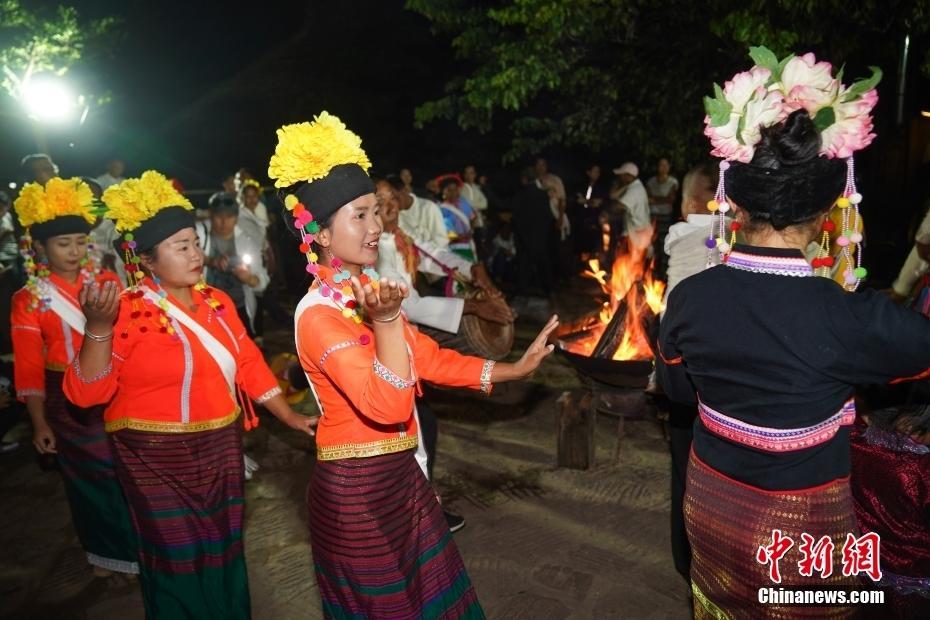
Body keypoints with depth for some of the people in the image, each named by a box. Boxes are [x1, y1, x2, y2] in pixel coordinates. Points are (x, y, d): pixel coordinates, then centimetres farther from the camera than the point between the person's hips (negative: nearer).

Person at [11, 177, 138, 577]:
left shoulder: (106, 282, -2)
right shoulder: (28, 300, -7)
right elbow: (29, 367, -6)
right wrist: (39, 422, -6)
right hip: (69, 402, -1)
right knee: (88, 478, 15)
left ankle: (138, 545, 32)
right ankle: (105, 551, 37)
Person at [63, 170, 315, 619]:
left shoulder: (216, 301, 1)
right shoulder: (128, 312, -16)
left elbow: (248, 364, 7)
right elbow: (86, 393, -20)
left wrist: (292, 418, 5)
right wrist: (98, 328, -35)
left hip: (221, 451, 6)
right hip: (159, 459, -5)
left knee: (225, 550, 20)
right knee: (182, 562, 10)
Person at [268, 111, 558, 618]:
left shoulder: (367, 289, 5)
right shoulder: (318, 314, -22)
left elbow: (429, 358, 9)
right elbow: (387, 406, -31)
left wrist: (513, 369, 8)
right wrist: (386, 318, -41)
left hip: (400, 475, 8)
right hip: (357, 488, -8)